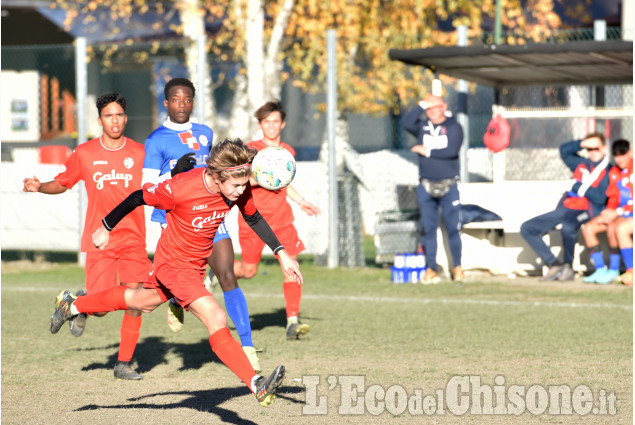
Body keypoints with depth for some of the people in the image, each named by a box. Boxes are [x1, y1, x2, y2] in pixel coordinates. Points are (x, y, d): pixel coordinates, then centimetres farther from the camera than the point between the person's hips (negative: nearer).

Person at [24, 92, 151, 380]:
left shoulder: (139, 153, 4)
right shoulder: (84, 154, 2)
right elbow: (62, 183, 15)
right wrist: (39, 187, -4)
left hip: (133, 239, 1)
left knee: (135, 301, -7)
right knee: (101, 308, -11)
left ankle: (123, 364, 8)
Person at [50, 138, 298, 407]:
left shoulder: (240, 189, -17)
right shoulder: (182, 188, -33)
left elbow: (254, 218, 3)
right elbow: (138, 198, -17)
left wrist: (282, 254, -2)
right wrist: (106, 228, -3)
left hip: (196, 265, 7)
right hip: (173, 262, -7)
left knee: (142, 301, 29)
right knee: (216, 319, -22)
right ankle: (257, 386, -25)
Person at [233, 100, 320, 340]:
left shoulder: (287, 152, 11)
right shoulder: (251, 149, -6)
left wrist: (300, 201, 19)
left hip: (281, 219, 4)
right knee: (249, 271, 5)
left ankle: (292, 321, -11)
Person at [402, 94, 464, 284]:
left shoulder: (454, 127, 1)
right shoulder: (422, 126, 9)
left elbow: (452, 151, -13)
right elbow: (407, 123, -12)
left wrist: (428, 152, -9)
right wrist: (422, 104, -11)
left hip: (449, 187, -2)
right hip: (426, 187, 2)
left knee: (453, 228, -1)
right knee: (428, 228, 1)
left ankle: (457, 267, 10)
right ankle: (431, 269, 4)